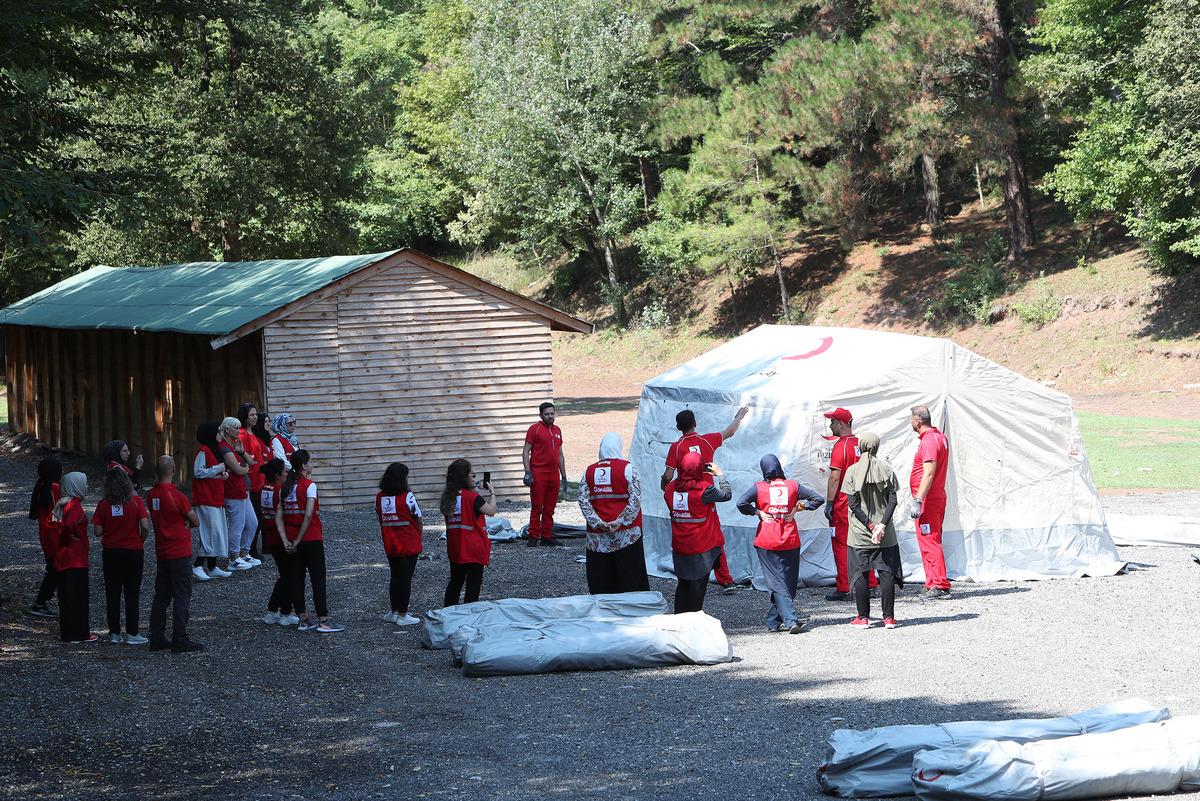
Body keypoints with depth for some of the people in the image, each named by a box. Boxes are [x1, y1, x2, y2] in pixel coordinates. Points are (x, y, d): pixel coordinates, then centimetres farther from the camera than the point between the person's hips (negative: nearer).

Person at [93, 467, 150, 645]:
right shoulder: (136, 501, -10)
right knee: (132, 593, 5)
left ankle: (114, 633, 12)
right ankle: (131, 634, 7)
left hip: (111, 553, 1)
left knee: (112, 594, 9)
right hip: (134, 551, -1)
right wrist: (141, 541, 4)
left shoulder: (103, 504, -5)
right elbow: (145, 526, -14)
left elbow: (98, 532, -5)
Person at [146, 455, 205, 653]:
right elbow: (196, 522, -8)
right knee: (182, 597, -1)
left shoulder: (152, 495, 3)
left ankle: (157, 639, 16)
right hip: (180, 554, -7)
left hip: (161, 553, 7)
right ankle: (180, 640, -2)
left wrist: (179, 523, 2)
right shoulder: (176, 496, -18)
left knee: (161, 597, 13)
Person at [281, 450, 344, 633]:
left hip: (293, 540, 6)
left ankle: (303, 620, 13)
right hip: (312, 539, -6)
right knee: (318, 579, -1)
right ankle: (323, 621, -2)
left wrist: (286, 541, 2)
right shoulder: (309, 485, -12)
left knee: (296, 579, 9)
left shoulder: (285, 487, 6)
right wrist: (298, 540, -13)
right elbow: (308, 516, -19)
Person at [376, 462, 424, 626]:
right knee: (406, 578, 1)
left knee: (395, 577, 17)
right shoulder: (407, 496, -15)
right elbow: (418, 520, -8)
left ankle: (394, 612, 23)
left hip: (389, 545, 5)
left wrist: (386, 539, 13)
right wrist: (419, 538, 7)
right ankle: (403, 615, 4)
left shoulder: (379, 497, 0)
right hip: (409, 544, -5)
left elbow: (381, 520, 5)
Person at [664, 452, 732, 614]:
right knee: (698, 585, 6)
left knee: (683, 585, 17)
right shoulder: (704, 489, -18)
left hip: (679, 548, 4)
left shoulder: (671, 488, -6)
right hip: (702, 549, -4)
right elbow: (727, 494, -6)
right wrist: (719, 474, 8)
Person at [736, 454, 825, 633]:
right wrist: (797, 508, 5)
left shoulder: (759, 487, -5)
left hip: (766, 544, -2)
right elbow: (818, 499, 0)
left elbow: (741, 503, -17)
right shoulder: (793, 486, 1)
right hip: (790, 543, 2)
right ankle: (774, 621, 16)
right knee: (788, 582, 13)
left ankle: (790, 620, -14)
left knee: (778, 584, -1)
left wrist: (757, 512, -4)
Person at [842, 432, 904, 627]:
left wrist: (870, 525, -8)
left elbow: (853, 503, -8)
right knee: (886, 573, 4)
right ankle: (889, 617, 3)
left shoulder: (852, 471, -2)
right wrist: (882, 525, -11)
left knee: (860, 574, 4)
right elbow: (892, 500, -6)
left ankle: (863, 617, 5)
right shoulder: (887, 469, 1)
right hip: (886, 535, 1)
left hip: (860, 534, -1)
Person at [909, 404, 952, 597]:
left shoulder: (929, 441, -16)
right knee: (931, 542, 15)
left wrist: (918, 500, -27)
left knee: (929, 542, -10)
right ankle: (934, 583, 19)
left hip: (928, 500, -11)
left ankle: (939, 585, -12)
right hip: (937, 498, 11)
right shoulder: (940, 437, 17)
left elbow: (929, 473, -24)